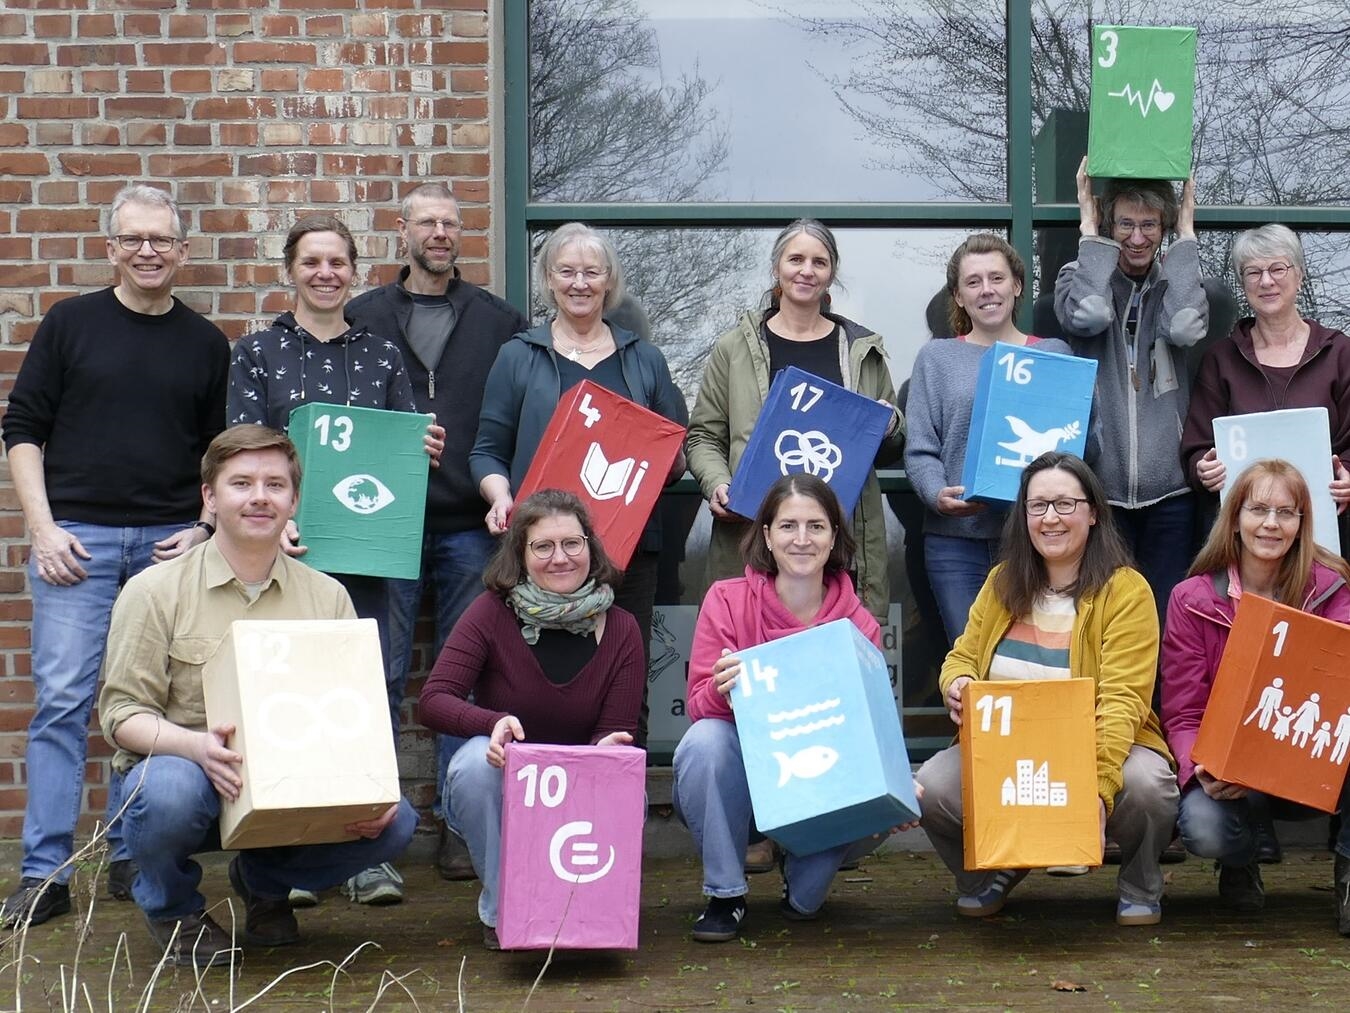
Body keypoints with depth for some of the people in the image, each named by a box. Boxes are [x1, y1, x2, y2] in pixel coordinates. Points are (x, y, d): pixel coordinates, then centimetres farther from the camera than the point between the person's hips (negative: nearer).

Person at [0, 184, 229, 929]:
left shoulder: (206, 344, 11)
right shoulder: (70, 324, 5)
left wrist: (204, 528, 0)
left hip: (171, 545, 2)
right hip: (77, 538, -2)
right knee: (62, 701, -6)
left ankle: (133, 855, 15)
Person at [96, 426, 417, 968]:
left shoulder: (327, 596, 7)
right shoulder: (154, 591, -2)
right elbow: (122, 711, -6)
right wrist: (194, 745, -28)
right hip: (185, 770, -3)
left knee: (395, 821, -22)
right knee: (170, 791, -39)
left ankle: (263, 880, 11)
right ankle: (172, 906, 0)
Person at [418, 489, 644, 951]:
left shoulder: (620, 630, -5)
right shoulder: (492, 612, -11)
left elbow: (617, 733, -7)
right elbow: (433, 700, -18)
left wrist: (608, 749, -33)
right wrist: (495, 723, -38)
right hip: (500, 789, -1)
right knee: (478, 758, -34)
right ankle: (500, 911, -14)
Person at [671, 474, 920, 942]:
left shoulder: (859, 624, -5)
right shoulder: (727, 601, -9)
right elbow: (698, 704, -11)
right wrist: (723, 691, -37)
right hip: (735, 787, -1)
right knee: (705, 740, -33)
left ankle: (803, 887, 5)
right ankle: (725, 893, -13)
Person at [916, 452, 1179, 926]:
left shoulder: (1126, 590, -10)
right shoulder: (1003, 582, 6)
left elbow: (1122, 701, -20)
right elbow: (962, 656, 13)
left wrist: (1098, 785, -35)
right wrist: (957, 685, -15)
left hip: (1103, 747, -3)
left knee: (1143, 783, -35)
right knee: (931, 784, -23)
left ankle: (1139, 884, 1)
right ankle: (988, 871, 11)